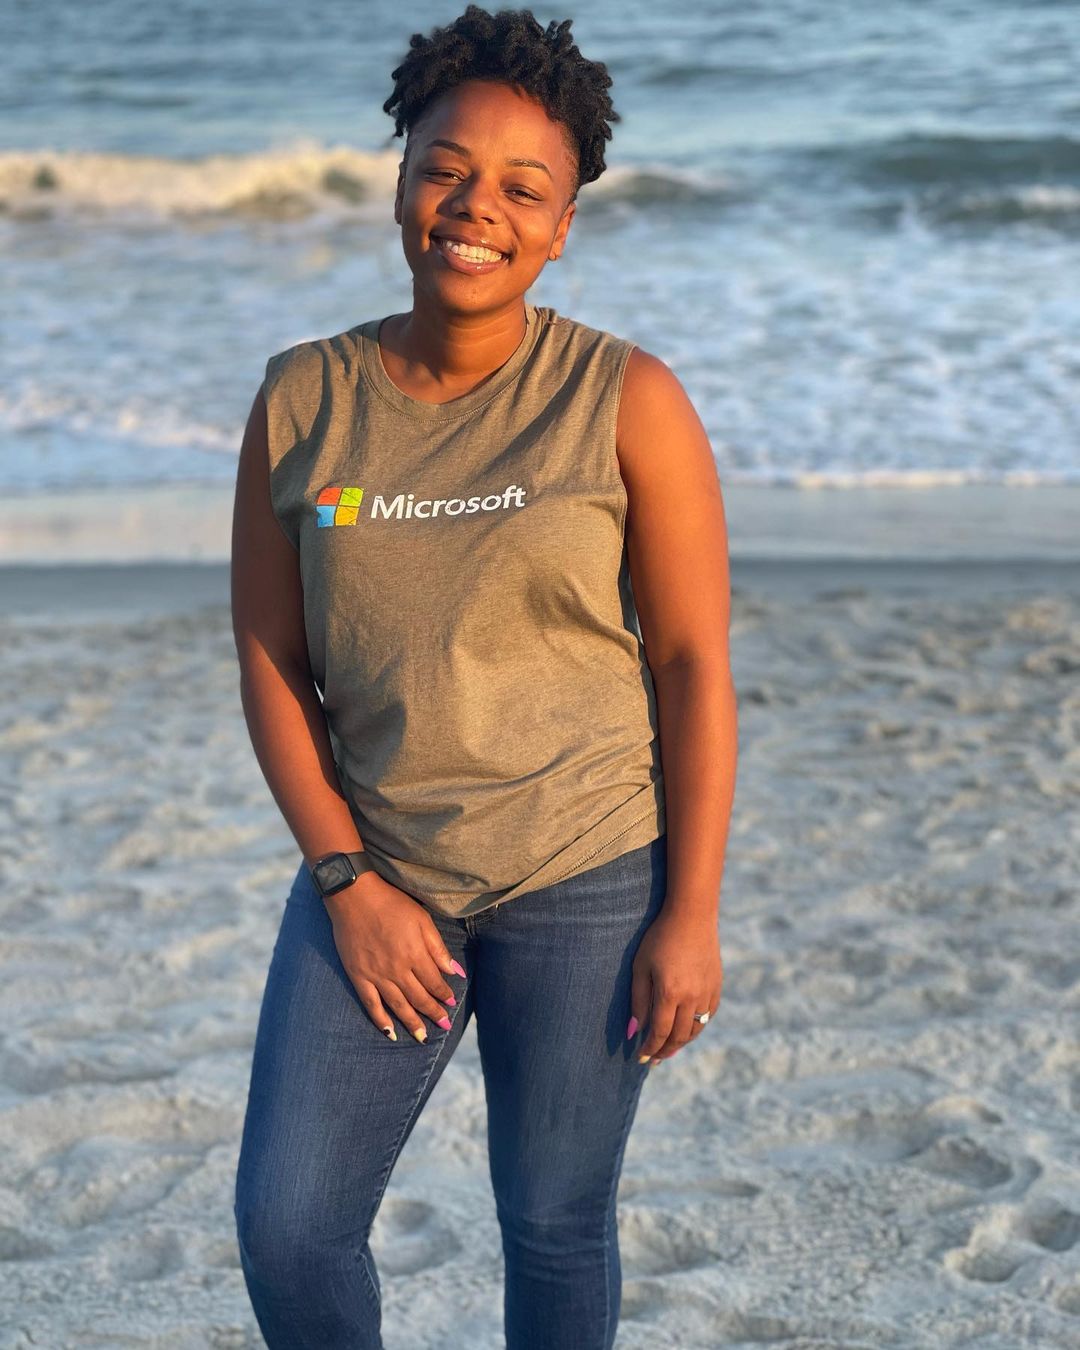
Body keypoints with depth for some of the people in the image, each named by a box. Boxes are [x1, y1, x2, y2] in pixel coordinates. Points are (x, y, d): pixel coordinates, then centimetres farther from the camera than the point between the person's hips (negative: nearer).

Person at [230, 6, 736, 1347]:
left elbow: (693, 666, -6)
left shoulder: (626, 401, -8)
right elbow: (268, 660, 2)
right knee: (285, 1223, 2)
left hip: (582, 880, -2)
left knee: (555, 1229, 9)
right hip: (373, 873, 3)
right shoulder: (302, 399, -1)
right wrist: (347, 882, -5)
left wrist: (690, 915, -8)